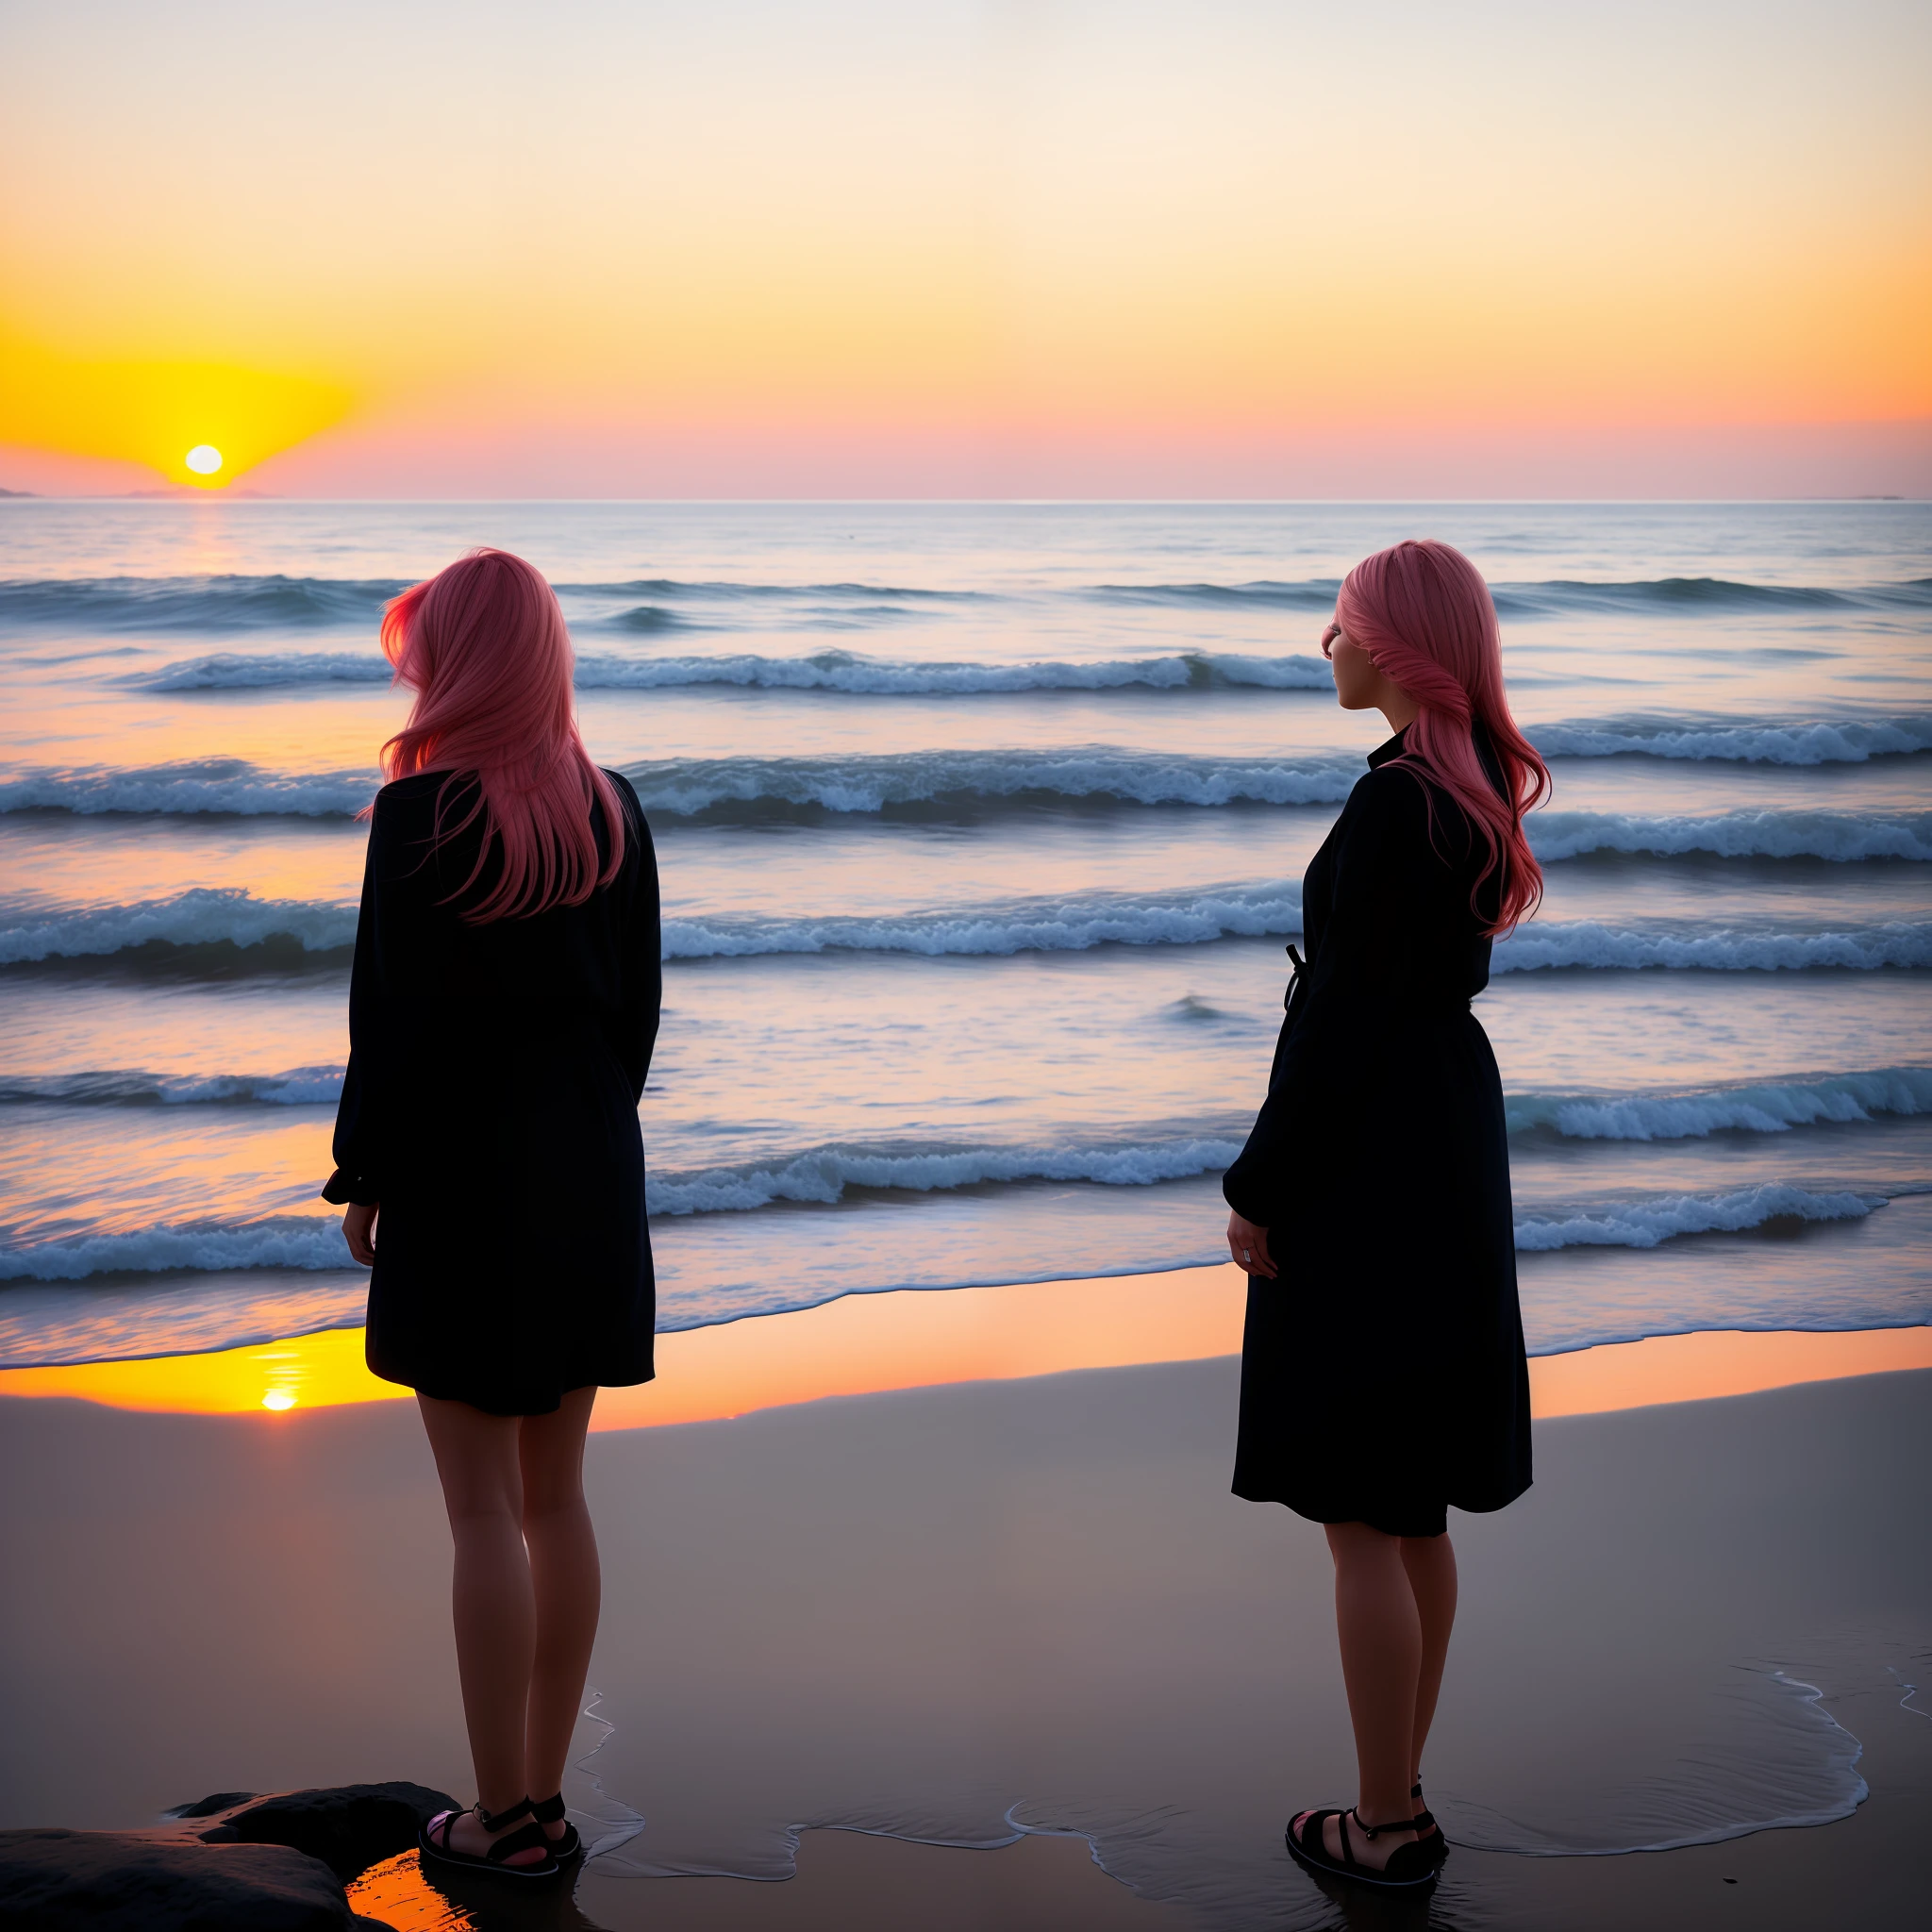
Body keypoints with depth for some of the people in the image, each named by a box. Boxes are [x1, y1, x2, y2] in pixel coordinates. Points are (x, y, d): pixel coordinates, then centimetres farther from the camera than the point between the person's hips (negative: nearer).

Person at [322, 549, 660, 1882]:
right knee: (556, 1496, 13)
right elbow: (637, 1004, 8)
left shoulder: (424, 812, -13)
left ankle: (506, 1818, 9)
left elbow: (392, 1017, -13)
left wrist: (360, 1175, -2)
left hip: (461, 1179, -6)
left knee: (484, 1511, 1)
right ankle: (544, 1800, 21)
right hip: (589, 1180, 6)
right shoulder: (612, 812, 4)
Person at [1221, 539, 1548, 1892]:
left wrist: (1261, 1189, -15)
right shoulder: (1472, 786, 9)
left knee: (1362, 1518, 0)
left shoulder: (1394, 803, -20)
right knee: (1413, 1512, 16)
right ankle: (1403, 1803, 26)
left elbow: (1350, 1019, -19)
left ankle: (1387, 1823, 9)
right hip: (1446, 1153, 10)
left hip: (1367, 1169, -10)